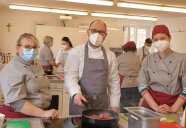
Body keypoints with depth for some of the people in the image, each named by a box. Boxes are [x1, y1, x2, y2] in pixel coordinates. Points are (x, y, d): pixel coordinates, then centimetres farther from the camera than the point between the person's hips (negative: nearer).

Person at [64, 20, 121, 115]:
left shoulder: (110, 56, 6)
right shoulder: (76, 52, -4)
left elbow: (114, 81, 8)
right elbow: (70, 75, -10)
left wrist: (114, 105, 6)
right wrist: (76, 93, -28)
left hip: (102, 103, 3)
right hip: (80, 101, -3)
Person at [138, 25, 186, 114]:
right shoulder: (148, 60, -2)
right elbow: (142, 86, -4)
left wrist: (173, 108, -12)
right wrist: (156, 107, -12)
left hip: (172, 103, -1)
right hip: (150, 104, 2)